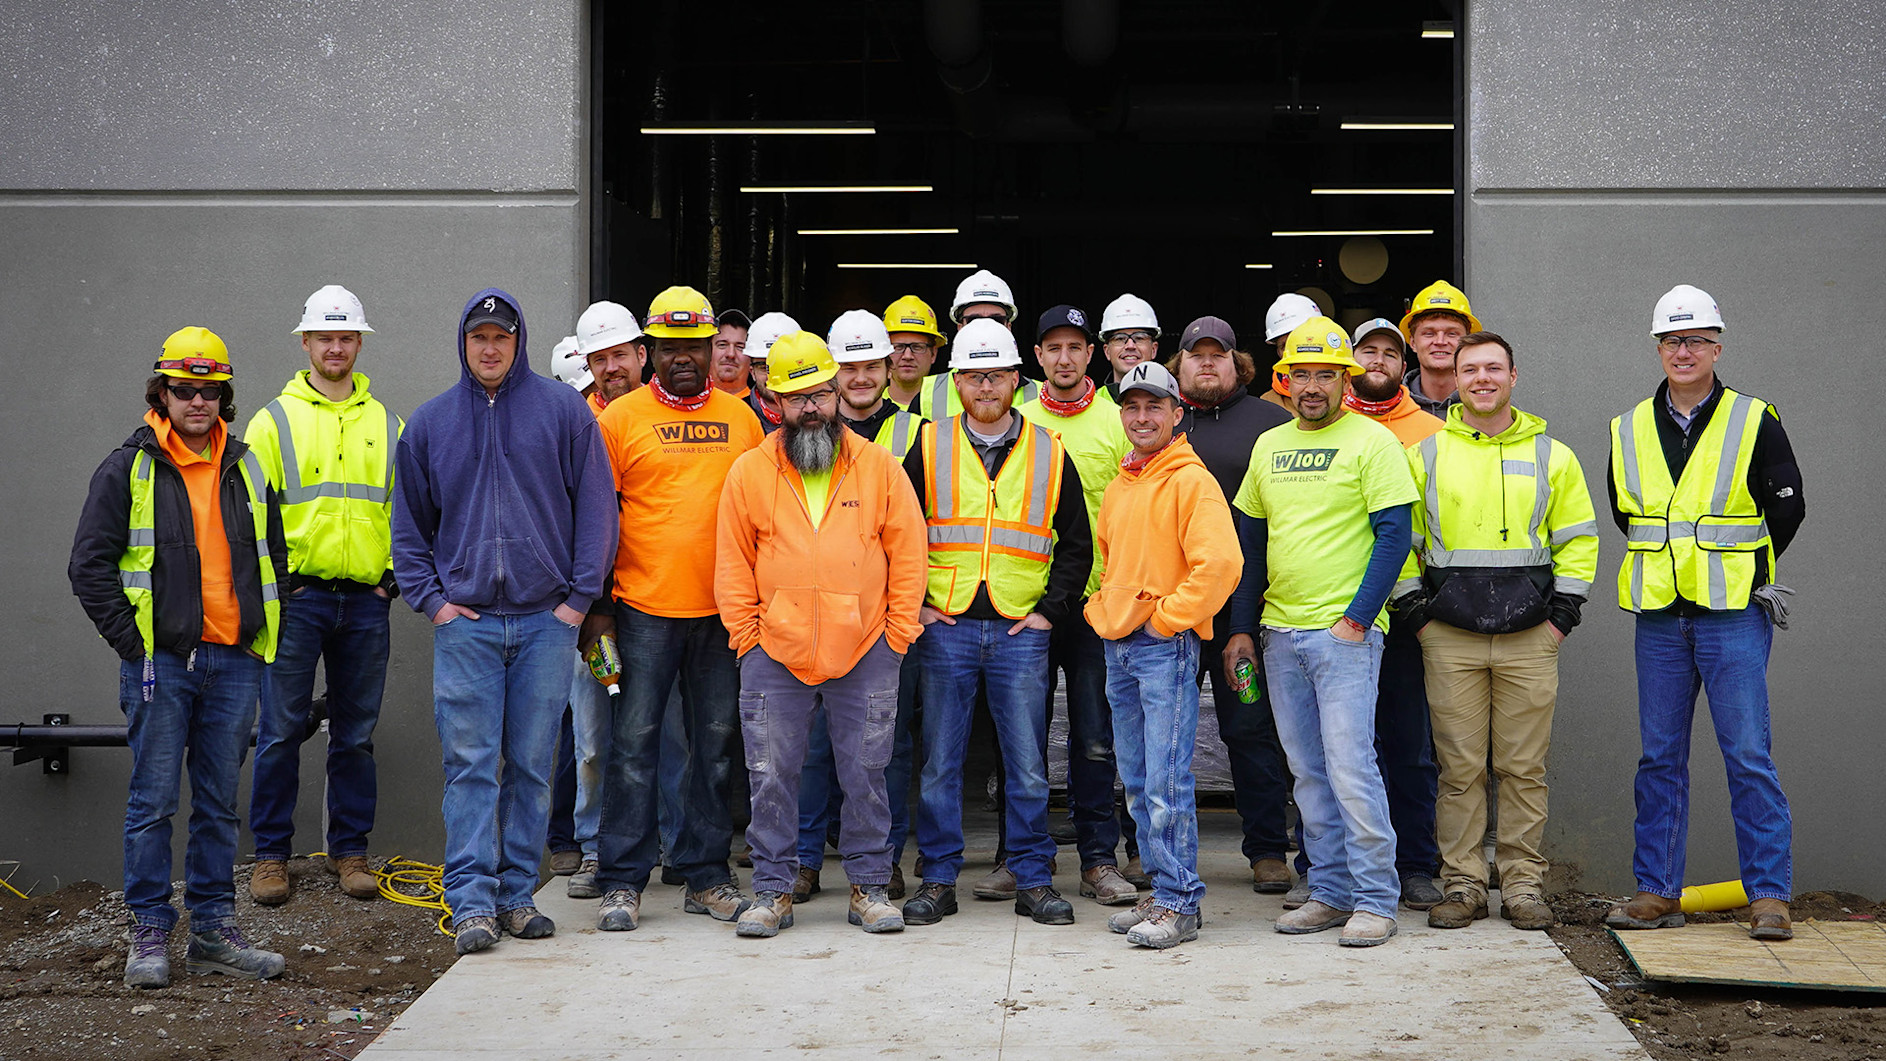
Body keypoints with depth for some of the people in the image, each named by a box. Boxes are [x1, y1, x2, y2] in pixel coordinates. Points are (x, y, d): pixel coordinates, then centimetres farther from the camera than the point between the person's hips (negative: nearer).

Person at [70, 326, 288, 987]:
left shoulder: (247, 470, 12)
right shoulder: (128, 469, 0)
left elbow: (275, 556, 20)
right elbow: (90, 565, -2)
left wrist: (265, 635, 9)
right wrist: (130, 642, -8)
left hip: (234, 661, 4)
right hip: (161, 661, -4)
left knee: (219, 803, 9)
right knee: (154, 801, -1)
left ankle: (214, 932, 15)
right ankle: (149, 934, 7)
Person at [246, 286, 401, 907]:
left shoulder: (386, 425, 12)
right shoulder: (275, 420, 4)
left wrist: (394, 575, 2)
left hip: (365, 601, 3)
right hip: (295, 597, -2)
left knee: (357, 732, 7)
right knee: (281, 730, -1)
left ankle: (350, 850, 17)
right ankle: (271, 854, 10)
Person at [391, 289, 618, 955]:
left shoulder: (563, 411, 4)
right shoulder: (430, 423, 10)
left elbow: (595, 508, 3)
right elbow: (409, 524, 16)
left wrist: (580, 596, -4)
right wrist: (430, 598, 4)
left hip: (545, 620, -1)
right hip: (464, 622, 1)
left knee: (532, 764, 5)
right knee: (469, 763, -4)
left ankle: (518, 894, 13)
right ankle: (472, 901, -2)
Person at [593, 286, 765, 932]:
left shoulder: (740, 417, 10)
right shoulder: (621, 417, 1)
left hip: (723, 611, 3)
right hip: (645, 609, -3)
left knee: (715, 744, 9)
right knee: (634, 742, -2)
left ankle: (706, 876, 19)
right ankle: (622, 883, 6)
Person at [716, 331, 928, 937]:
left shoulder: (880, 467, 2)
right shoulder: (749, 473, 3)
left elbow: (908, 556, 4)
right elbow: (733, 566, 7)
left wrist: (896, 637, 0)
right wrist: (748, 638, 0)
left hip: (865, 653, 0)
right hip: (774, 655, 0)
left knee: (865, 774, 6)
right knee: (772, 777, 3)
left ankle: (870, 887, 17)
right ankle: (772, 890, 14)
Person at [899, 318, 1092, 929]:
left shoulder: (1048, 453, 6)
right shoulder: (929, 448, 5)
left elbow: (1076, 544, 11)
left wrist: (1051, 608, 2)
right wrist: (913, 602, 1)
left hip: (1021, 631, 0)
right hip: (946, 628, 0)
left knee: (1027, 765, 3)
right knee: (940, 761, 4)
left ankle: (1034, 879, 13)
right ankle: (938, 879, 13)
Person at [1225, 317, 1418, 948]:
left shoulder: (1371, 441, -4)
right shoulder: (1268, 446, 14)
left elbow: (1394, 535, -8)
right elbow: (1251, 540, 18)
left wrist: (1357, 617, -14)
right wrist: (1241, 627, 13)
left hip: (1345, 633, -6)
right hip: (1280, 632, 6)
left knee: (1350, 766, -9)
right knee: (1308, 772, 10)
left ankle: (1375, 900, -1)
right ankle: (1331, 892, 18)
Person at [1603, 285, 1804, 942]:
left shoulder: (1755, 423, -1)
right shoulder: (1630, 431, 9)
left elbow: (1787, 508, 3)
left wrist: (1736, 573, 7)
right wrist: (1673, 563, 12)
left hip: (1734, 616, -3)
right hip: (1659, 616, 4)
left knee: (1749, 756, -5)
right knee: (1660, 758, 7)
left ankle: (1769, 896, 1)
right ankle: (1657, 892, 13)